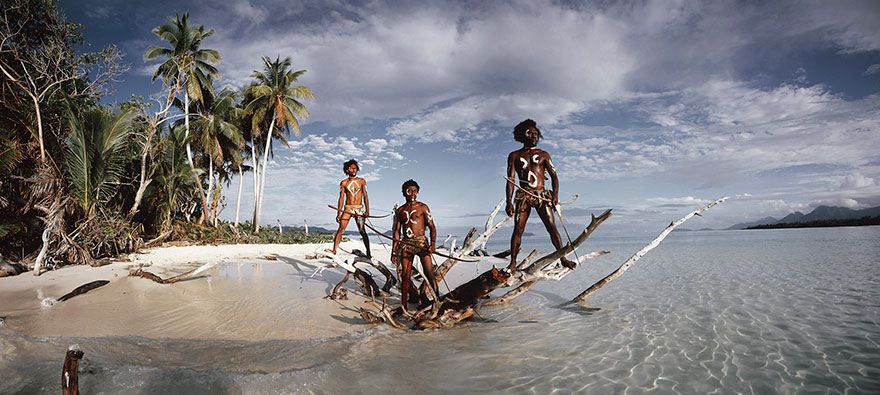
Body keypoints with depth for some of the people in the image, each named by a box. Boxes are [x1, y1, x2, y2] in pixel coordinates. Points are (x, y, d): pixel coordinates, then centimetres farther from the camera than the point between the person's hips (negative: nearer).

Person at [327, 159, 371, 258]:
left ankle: (368, 252, 5)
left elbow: (365, 196, 4)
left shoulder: (362, 181, 6)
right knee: (341, 229, -9)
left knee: (362, 231, -1)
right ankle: (334, 250, -11)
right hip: (347, 209, 1)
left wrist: (367, 210, -5)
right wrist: (339, 213, -2)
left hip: (359, 209, -1)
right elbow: (341, 198, 5)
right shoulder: (343, 183, 7)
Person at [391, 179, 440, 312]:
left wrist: (433, 243, -15)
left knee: (429, 273, -11)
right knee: (405, 275, 4)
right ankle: (403, 305, 13)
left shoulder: (423, 207, 5)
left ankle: (437, 300, -8)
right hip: (406, 243, 3)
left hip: (421, 241, -3)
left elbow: (432, 227, 1)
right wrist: (394, 251, 10)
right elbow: (397, 232, 15)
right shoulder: (400, 210, 14)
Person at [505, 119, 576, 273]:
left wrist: (555, 194, -6)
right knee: (518, 230, -7)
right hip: (523, 196, -1)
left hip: (542, 196, 1)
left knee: (552, 227, -5)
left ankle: (563, 258, 4)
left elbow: (553, 175, 11)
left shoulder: (543, 154, 15)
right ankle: (513, 263, -3)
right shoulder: (514, 156, 12)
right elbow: (510, 179, 5)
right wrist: (509, 201, -6)